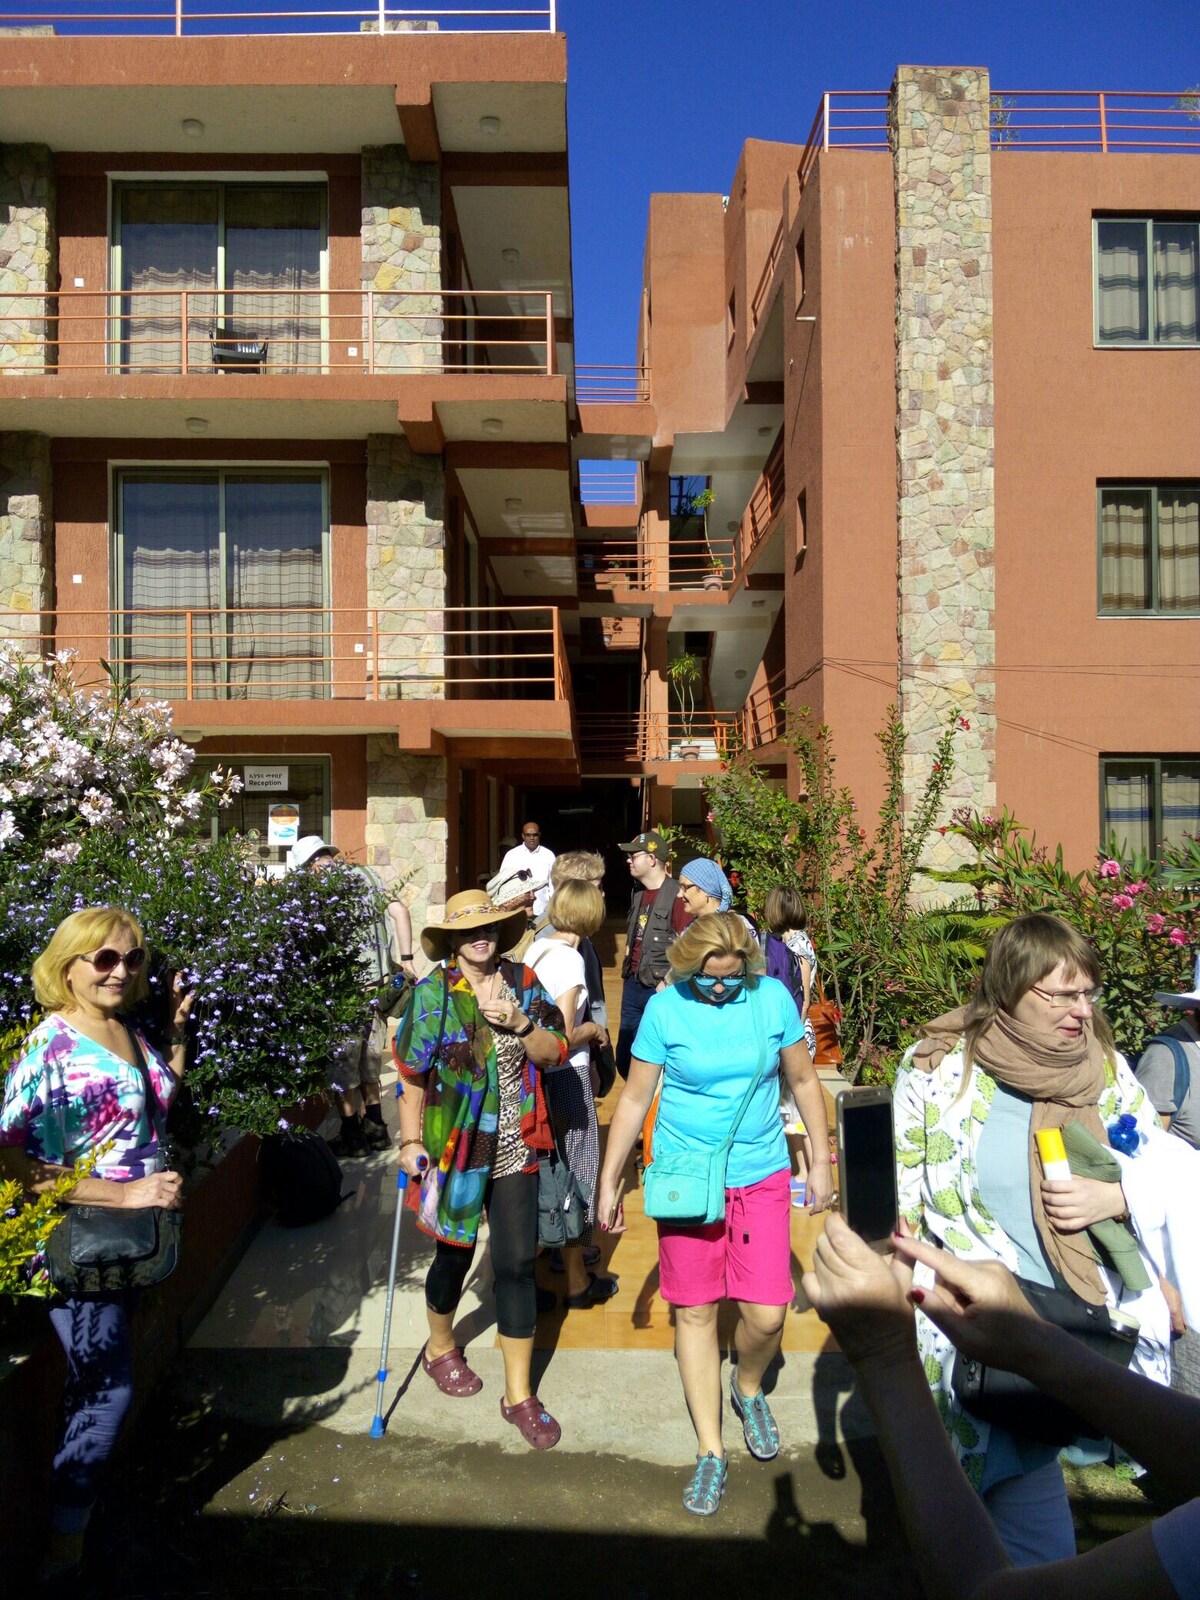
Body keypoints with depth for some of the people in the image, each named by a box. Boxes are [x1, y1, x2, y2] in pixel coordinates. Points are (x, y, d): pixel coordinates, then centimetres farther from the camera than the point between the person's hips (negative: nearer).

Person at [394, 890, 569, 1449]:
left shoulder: (523, 983, -2)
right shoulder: (432, 995, -11)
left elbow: (554, 1052, -2)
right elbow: (411, 1077, -7)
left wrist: (519, 1022, -18)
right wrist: (411, 1143, -10)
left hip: (514, 1150, 2)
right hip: (456, 1148, -2)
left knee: (518, 1263, 3)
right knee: (455, 1255, 17)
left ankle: (518, 1394, 19)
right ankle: (440, 1348, 47)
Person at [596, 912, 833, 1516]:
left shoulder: (773, 998, -7)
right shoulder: (665, 1008, -10)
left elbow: (803, 1081, 6)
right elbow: (634, 1098, -2)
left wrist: (820, 1161, 7)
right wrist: (608, 1182, -1)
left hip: (761, 1175, 1)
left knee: (767, 1314, 0)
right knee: (695, 1310, 8)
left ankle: (748, 1387, 35)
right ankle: (711, 1451, 26)